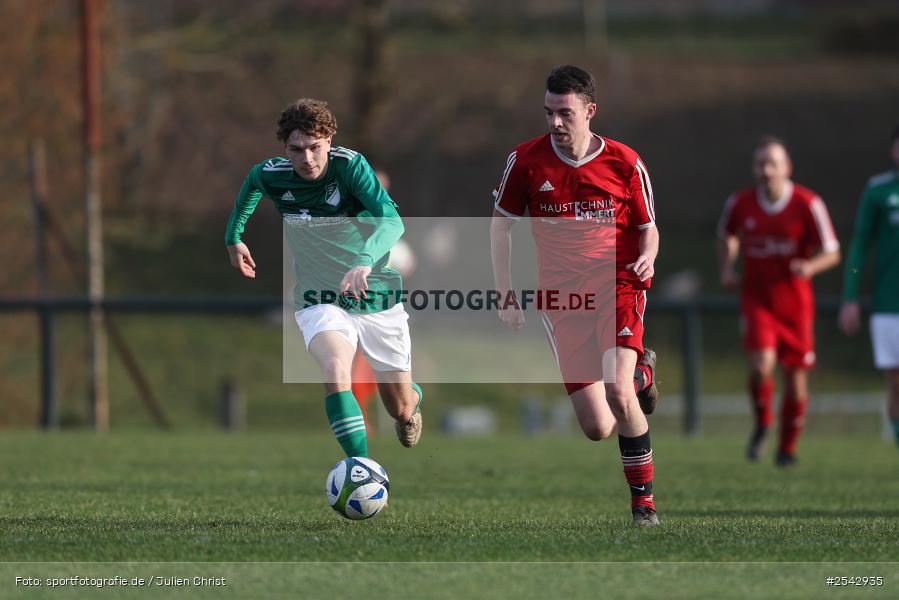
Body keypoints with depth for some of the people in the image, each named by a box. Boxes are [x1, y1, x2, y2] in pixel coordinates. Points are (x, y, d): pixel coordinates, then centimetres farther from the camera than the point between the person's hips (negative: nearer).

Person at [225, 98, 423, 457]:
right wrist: (233, 237, 19)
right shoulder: (271, 176, -11)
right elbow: (251, 183, 16)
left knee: (401, 410, 12)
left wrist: (365, 261, -53)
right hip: (320, 302, 1)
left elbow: (391, 221, -35)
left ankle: (414, 397, 52)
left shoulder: (349, 165, -22)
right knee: (335, 369, -33)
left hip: (377, 296, -1)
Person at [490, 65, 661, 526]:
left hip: (617, 285, -2)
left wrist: (647, 258, -13)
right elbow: (501, 223, 11)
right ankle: (642, 374, 35)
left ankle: (643, 500, -9)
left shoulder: (624, 163, -2)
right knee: (596, 429, -2)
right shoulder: (526, 161, -1)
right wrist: (505, 295, 6)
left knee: (617, 389, -28)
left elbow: (647, 227, 10)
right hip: (561, 296, 2)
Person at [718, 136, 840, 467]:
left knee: (795, 375, 6)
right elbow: (726, 234, 18)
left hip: (795, 302, 0)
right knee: (761, 365, -21)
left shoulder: (808, 204, -12)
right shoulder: (740, 203, -5)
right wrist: (727, 268, 2)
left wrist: (810, 267, -27)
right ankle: (762, 423, 8)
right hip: (756, 300, 0)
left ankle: (788, 446, 26)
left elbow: (831, 253, -7)